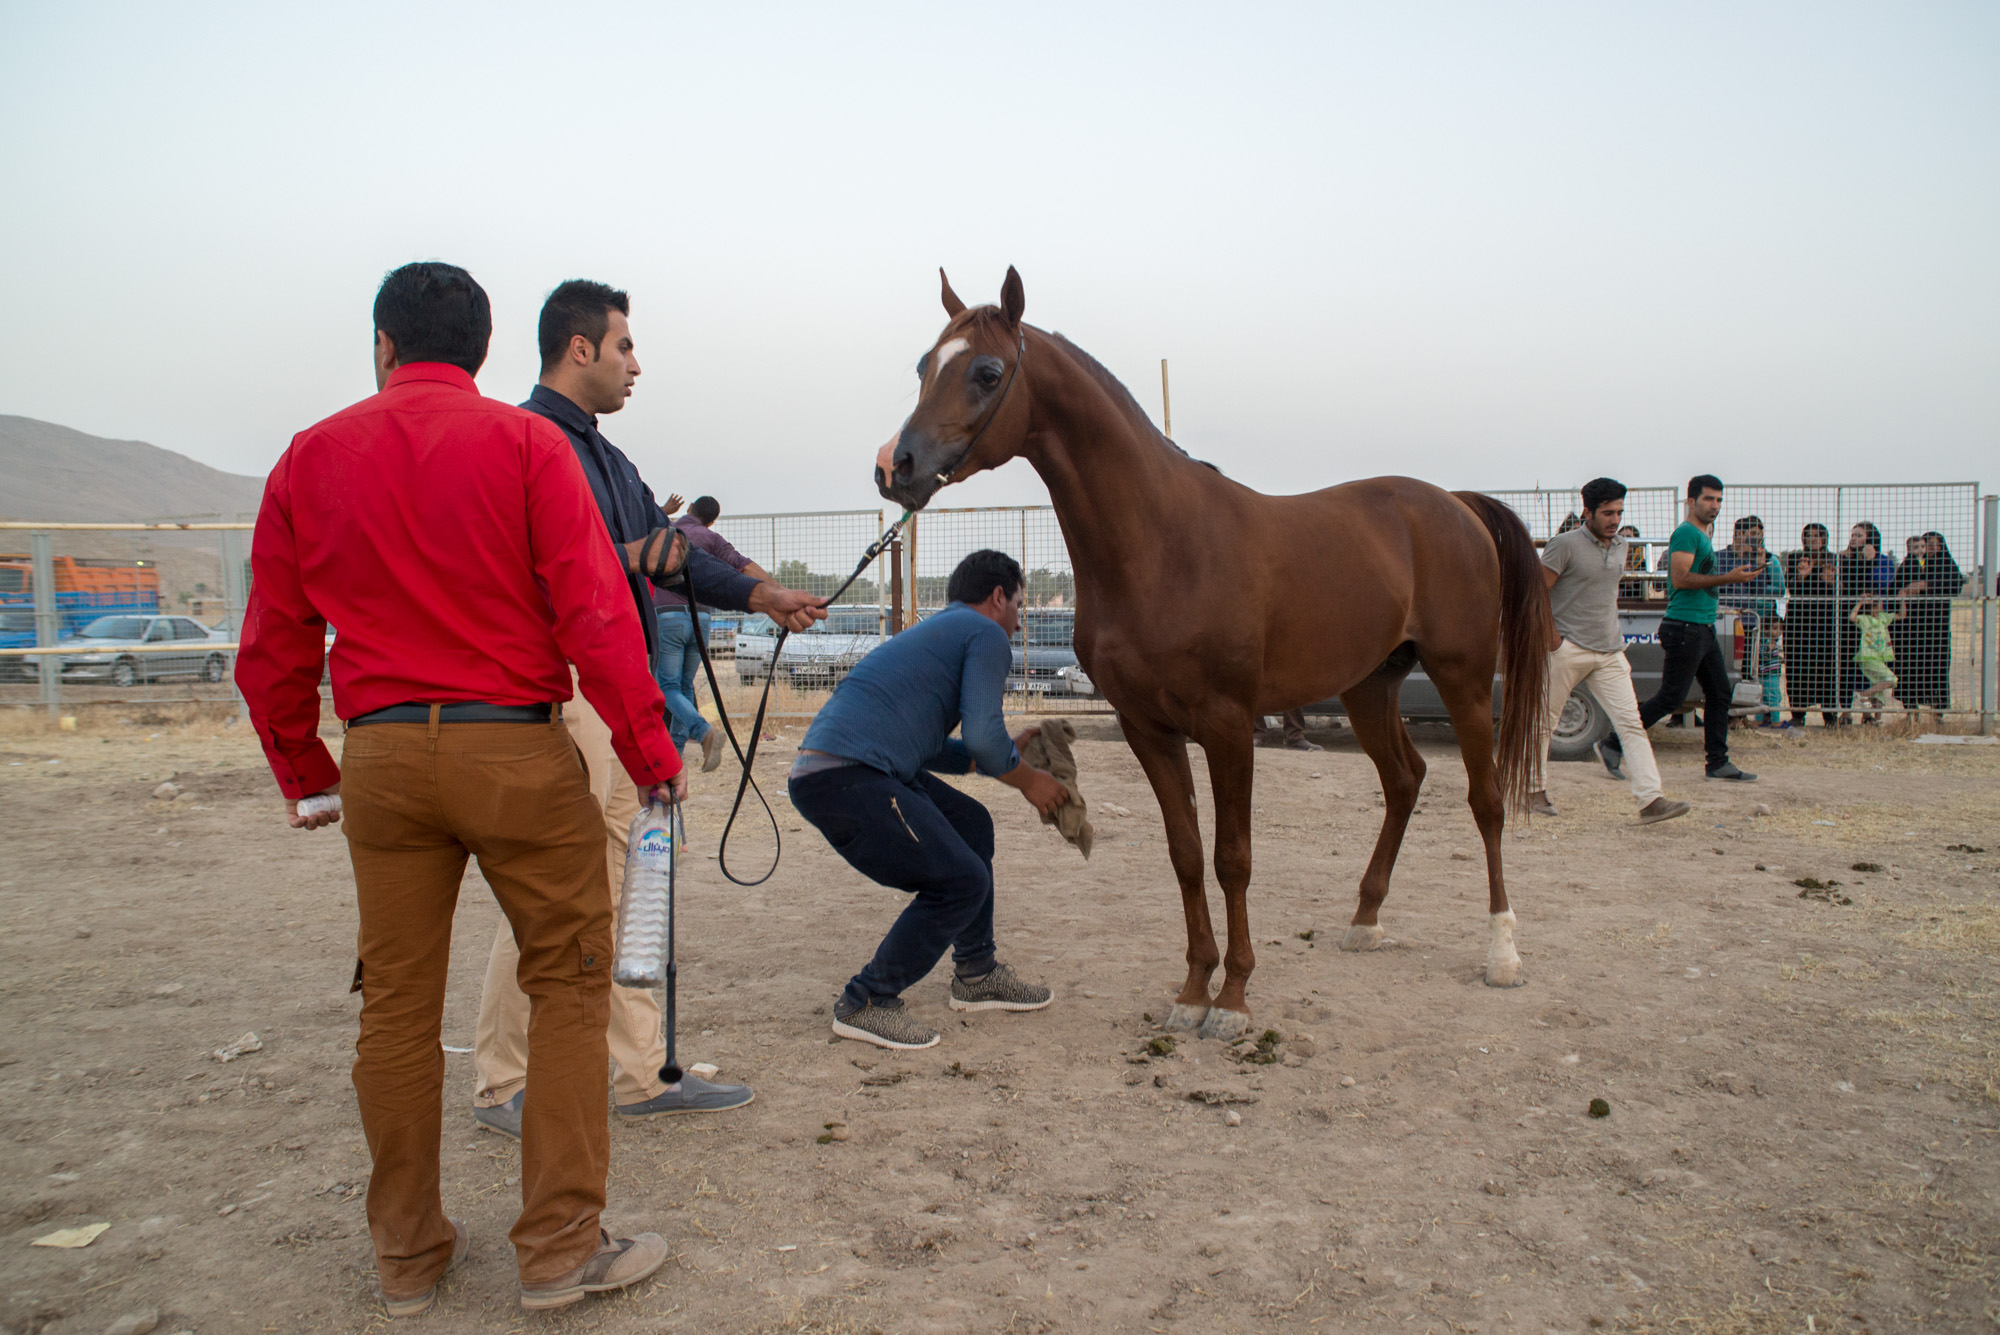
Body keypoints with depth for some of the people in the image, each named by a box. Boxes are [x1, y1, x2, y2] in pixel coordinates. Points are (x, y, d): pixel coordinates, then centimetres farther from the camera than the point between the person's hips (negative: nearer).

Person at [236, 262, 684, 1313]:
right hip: (517, 750, -3)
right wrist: (648, 750, -4)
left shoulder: (310, 457, 8)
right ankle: (560, 1247, 12)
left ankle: (408, 1255, 26)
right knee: (568, 980, 8)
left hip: (380, 755, 4)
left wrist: (304, 774, 21)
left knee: (397, 1002, 13)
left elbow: (270, 650, 10)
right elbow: (594, 613, -11)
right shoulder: (524, 443, -3)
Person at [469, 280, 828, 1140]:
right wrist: (622, 560, -16)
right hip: (560, 699, -10)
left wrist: (757, 595, 12)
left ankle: (644, 1075, 23)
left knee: (632, 890, 13)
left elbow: (668, 549, 21)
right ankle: (501, 1088, 13)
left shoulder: (605, 455, 20)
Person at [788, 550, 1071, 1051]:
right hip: (846, 779, -10)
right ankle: (867, 1004, 3)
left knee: (970, 824, 22)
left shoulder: (936, 631, 29)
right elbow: (983, 736, -11)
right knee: (962, 880, -6)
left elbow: (928, 747, 30)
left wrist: (1008, 751, 30)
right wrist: (1028, 780, 7)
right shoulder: (987, 634, 0)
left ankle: (976, 973, 30)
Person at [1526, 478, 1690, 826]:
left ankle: (1651, 800, -9)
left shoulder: (1620, 545, 13)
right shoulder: (1565, 545, -9)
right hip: (1568, 649, -6)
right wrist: (1550, 634, -15)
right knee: (1545, 721, 4)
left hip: (1609, 652, 6)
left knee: (1631, 721, -4)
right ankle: (1535, 790, 19)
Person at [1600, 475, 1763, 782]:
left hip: (1703, 628, 10)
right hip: (1685, 627, -10)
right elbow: (1680, 578, -22)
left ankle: (1718, 762, 13)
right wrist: (1727, 579, -22)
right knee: (1671, 697, -7)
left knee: (1719, 691, 9)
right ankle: (1614, 743, -1)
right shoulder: (1686, 533, -11)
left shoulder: (1703, 536, 20)